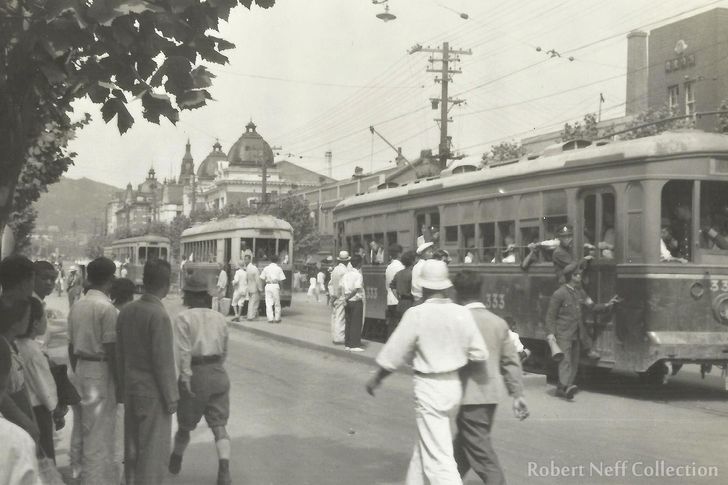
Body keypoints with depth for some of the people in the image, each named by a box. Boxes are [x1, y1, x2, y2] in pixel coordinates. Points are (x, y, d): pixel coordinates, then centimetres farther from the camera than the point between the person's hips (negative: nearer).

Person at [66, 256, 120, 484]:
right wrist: (120, 383, -11)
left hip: (80, 370, 8)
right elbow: (111, 351, -17)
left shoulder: (77, 305, 6)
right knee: (99, 432, 0)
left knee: (82, 429, 18)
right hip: (100, 372, -8)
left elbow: (71, 346, 12)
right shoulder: (106, 307, -16)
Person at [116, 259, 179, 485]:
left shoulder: (126, 311, 1)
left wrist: (124, 385, 17)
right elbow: (164, 362, -19)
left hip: (131, 389, 7)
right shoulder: (159, 316, -20)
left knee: (132, 446, 18)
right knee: (154, 449, 3)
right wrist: (171, 398, -11)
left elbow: (120, 352, 8)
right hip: (153, 394, -7)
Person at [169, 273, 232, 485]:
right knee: (219, 426, 0)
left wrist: (186, 376, -19)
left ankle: (175, 462, 39)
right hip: (218, 373, 3)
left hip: (195, 374, -3)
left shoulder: (183, 317, -6)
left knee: (185, 424, 17)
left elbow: (184, 350, -16)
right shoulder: (219, 318, 9)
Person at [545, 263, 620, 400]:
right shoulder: (559, 294, -8)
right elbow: (550, 315, -7)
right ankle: (565, 386, -30)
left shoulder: (580, 292, 14)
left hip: (577, 335, 7)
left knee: (574, 362, 6)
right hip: (563, 334, -7)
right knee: (565, 359, -19)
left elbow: (592, 306, 12)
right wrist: (550, 334, -15)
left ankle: (561, 388, 9)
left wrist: (607, 305, -3)